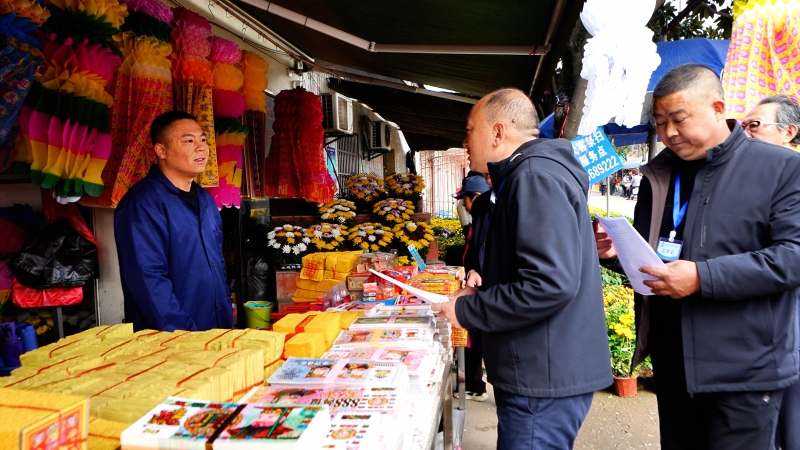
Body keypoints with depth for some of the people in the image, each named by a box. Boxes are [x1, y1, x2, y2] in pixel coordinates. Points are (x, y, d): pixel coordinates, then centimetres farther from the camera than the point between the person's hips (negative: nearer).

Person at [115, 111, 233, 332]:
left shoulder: (205, 200, 10)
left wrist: (227, 320, 10)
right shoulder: (143, 203, -15)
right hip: (171, 340, -7)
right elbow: (148, 279, -21)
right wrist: (185, 335, -22)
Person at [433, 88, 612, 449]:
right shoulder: (526, 175, 16)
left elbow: (551, 284, -29)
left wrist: (466, 311, -18)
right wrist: (481, 294, 9)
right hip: (539, 369, 10)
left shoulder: (537, 176, -18)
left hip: (545, 376, -10)